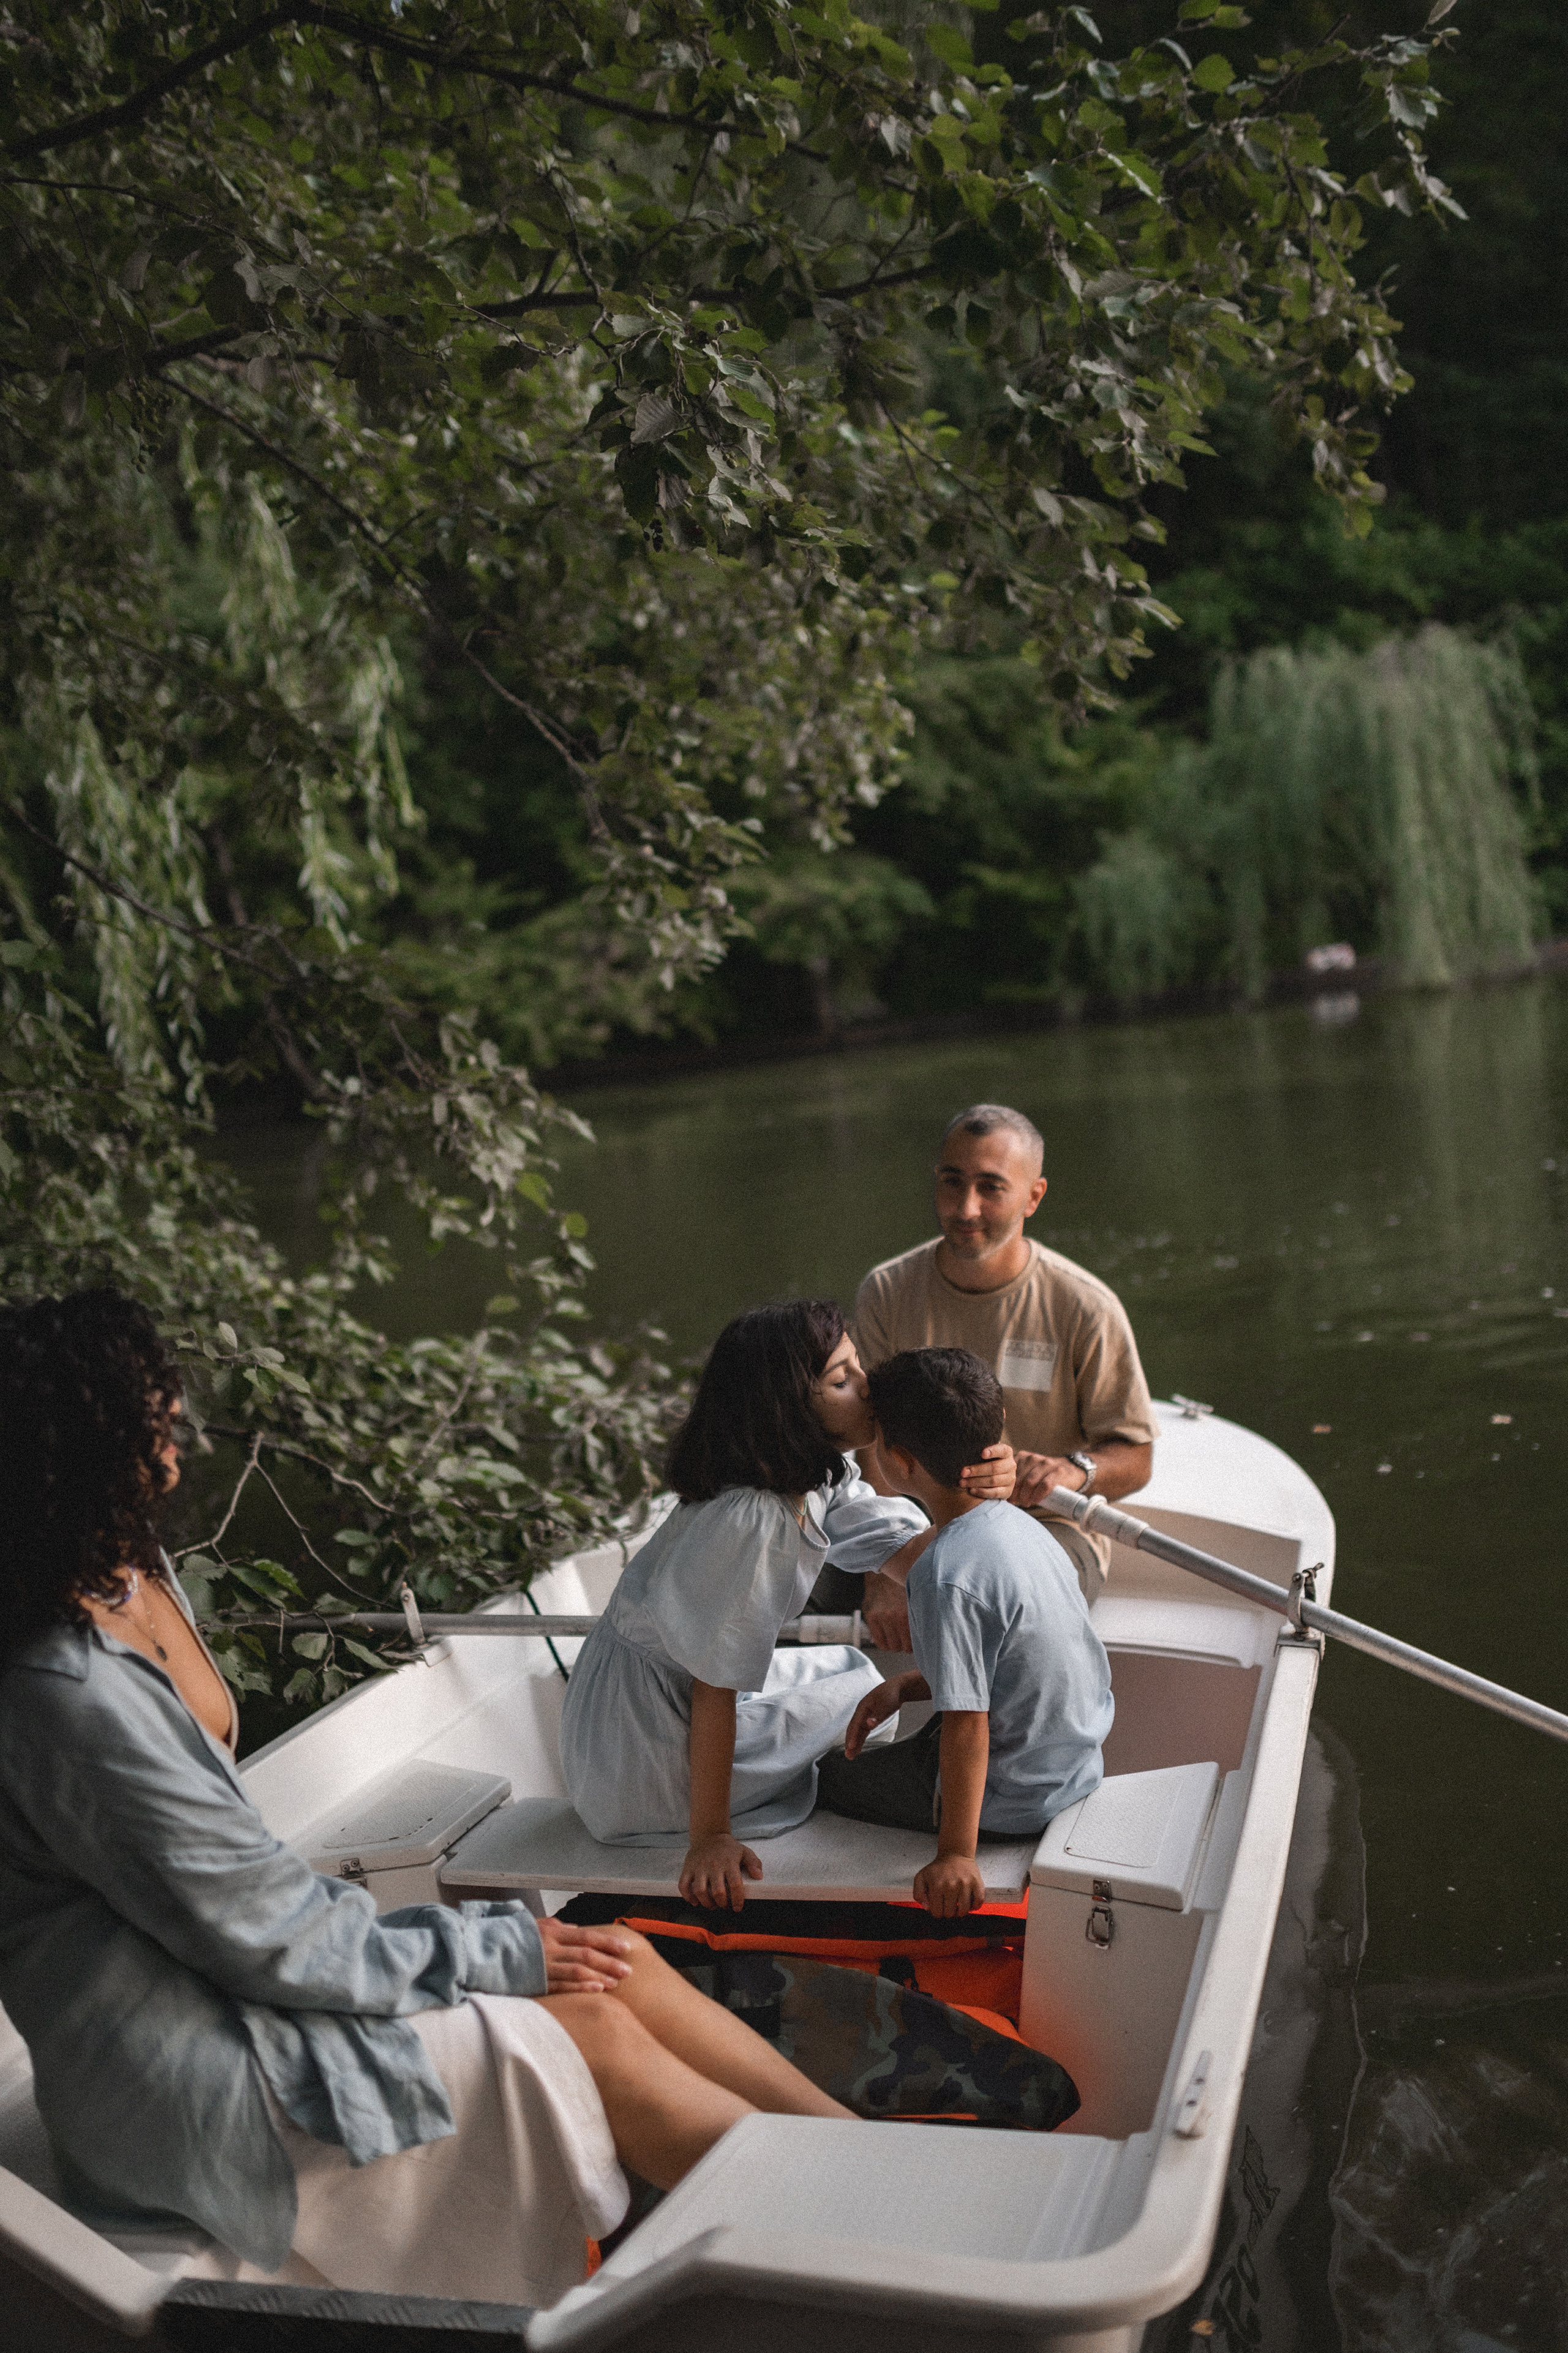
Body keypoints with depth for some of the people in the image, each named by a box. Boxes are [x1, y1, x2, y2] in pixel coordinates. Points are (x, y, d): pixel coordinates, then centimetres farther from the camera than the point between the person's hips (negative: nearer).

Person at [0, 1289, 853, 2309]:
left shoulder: (134, 1578, 3)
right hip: (191, 2066, -9)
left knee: (620, 1962, -1)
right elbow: (269, 1937, -21)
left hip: (227, 1967, 9)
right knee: (590, 2032, -11)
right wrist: (499, 1952, -12)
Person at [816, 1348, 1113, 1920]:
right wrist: (903, 1686, 4)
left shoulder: (948, 1574, -30)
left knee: (831, 1777, 13)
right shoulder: (1015, 1522, -2)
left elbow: (967, 1724, -28)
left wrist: (957, 1854, -22)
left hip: (1012, 1802, -8)